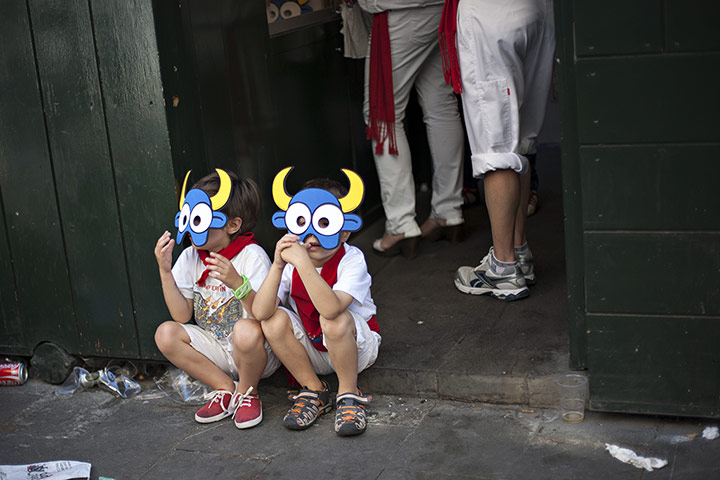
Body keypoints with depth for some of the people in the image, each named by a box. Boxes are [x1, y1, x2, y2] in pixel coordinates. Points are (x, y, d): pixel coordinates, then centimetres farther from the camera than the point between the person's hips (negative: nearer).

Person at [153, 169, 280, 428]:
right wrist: (165, 270, -10)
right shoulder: (190, 257, 0)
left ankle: (247, 391, -6)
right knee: (166, 333, -15)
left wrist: (237, 284, -39)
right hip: (216, 349, 6)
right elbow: (182, 315, -4)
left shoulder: (252, 256, -16)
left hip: (259, 352, -5)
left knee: (246, 330, -37)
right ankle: (225, 387, -3)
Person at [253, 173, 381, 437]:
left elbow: (331, 309, -43)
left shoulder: (351, 260, -24)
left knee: (333, 321, -35)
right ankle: (314, 391, -4)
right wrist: (277, 266, -37)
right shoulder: (290, 261, -13)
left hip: (356, 345, -4)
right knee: (275, 319, -22)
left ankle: (349, 394, -11)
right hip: (311, 351, 4)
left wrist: (303, 263, -48)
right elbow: (260, 313, -27)